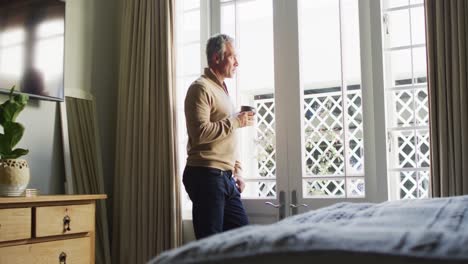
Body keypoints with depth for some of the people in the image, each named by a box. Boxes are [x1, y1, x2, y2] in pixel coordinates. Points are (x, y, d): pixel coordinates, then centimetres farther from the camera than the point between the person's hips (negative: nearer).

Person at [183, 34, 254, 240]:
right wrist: (235, 122, -13)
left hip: (225, 177, 9)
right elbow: (199, 133, -22)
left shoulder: (221, 89, 21)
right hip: (206, 176, -9)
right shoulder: (201, 88, -8)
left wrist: (236, 170, 17)